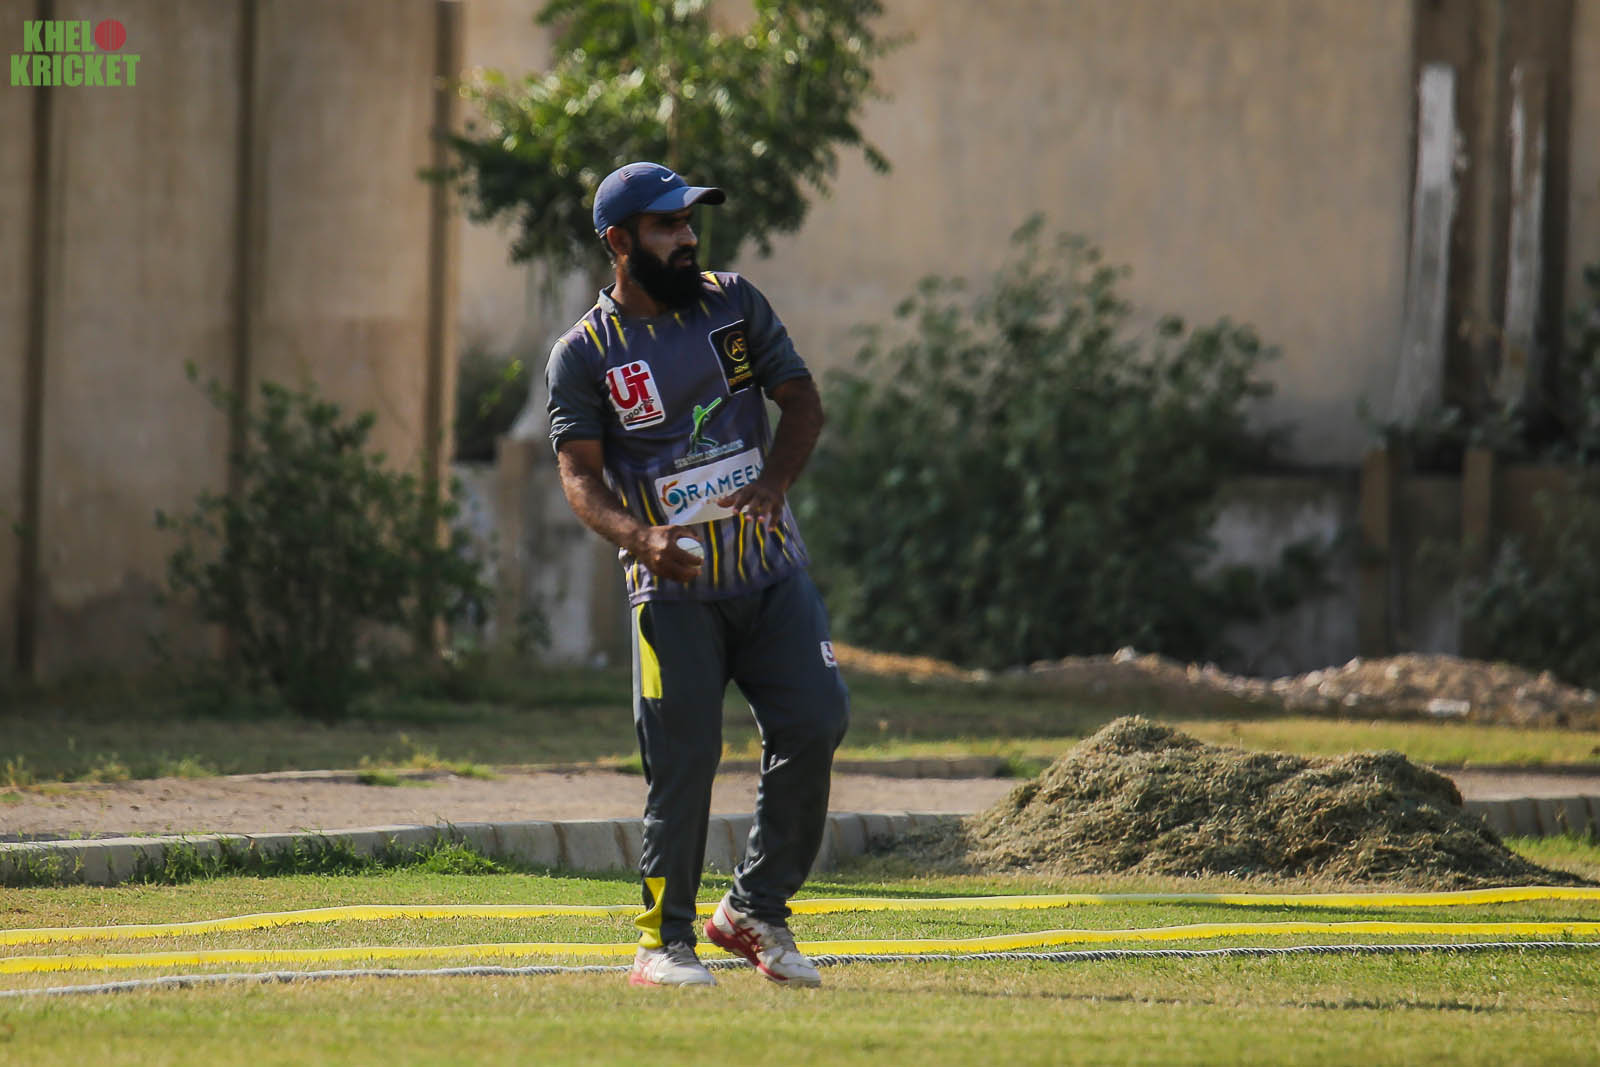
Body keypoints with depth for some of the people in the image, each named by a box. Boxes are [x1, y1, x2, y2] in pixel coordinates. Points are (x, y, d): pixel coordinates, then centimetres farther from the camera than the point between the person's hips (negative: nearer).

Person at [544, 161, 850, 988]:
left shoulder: (733, 303, 7)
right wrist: (637, 537, -31)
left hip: (771, 570, 4)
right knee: (681, 758, -8)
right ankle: (664, 939, 3)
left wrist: (773, 480, -14)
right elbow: (579, 475, -10)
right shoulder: (584, 354, -4)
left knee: (815, 723, -7)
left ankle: (755, 911, 8)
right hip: (675, 586, -4)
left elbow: (802, 399, 6)